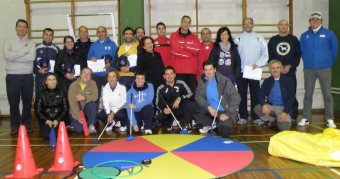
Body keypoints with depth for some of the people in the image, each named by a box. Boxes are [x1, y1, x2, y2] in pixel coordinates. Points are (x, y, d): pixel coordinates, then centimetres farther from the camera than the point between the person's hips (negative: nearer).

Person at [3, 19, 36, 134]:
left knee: (27, 102, 7)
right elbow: (6, 55, -13)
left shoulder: (31, 43, 6)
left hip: (27, 76, 1)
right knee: (13, 102, 5)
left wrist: (14, 56, -10)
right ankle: (14, 125, 16)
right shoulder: (8, 42, 5)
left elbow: (32, 57, -12)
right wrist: (23, 53, -9)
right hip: (12, 76, 0)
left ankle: (27, 124, 17)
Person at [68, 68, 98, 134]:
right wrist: (78, 117, -26)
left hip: (86, 109, 2)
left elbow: (95, 96, -17)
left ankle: (91, 125, -15)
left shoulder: (93, 83, -8)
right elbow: (72, 103, -19)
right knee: (79, 129, -21)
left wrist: (84, 98, -34)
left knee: (92, 104, -31)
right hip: (75, 111, -2)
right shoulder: (73, 85, -15)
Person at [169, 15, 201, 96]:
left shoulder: (194, 37, 15)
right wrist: (190, 52, -3)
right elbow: (175, 49, -10)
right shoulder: (174, 36, 6)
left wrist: (184, 45, -6)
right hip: (179, 70, -3)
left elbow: (197, 49, -2)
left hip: (192, 70, 3)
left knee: (192, 92, 2)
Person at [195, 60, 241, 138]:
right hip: (210, 109, 4)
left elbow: (236, 98, -18)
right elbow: (198, 96, -6)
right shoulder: (202, 80, -3)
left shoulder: (224, 80, -16)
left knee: (225, 133, -26)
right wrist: (209, 107, -21)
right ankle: (210, 124, 5)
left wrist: (228, 114, -22)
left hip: (224, 111, -4)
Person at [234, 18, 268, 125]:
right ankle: (243, 117, 9)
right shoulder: (238, 39, 6)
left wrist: (258, 64, -11)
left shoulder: (259, 38, 7)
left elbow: (265, 54, 3)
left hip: (255, 72, 0)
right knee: (242, 95, 3)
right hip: (241, 72, 0)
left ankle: (256, 117, 10)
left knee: (255, 95, 3)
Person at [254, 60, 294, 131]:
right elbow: (261, 95, -3)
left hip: (283, 108, -3)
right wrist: (264, 105, -26)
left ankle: (287, 119, 12)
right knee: (257, 108, -28)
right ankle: (271, 120, 4)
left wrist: (285, 112, -19)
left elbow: (291, 98, -6)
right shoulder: (267, 81, 5)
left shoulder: (288, 81, -3)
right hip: (270, 106, 3)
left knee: (283, 127, -28)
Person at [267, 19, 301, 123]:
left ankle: (293, 116, 6)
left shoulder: (294, 39, 9)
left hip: (290, 72, 0)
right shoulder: (272, 40, 10)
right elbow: (270, 57, 5)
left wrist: (290, 66, -10)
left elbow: (298, 55, 3)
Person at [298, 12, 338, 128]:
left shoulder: (329, 34, 1)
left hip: (324, 69, -1)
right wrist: (307, 61, 11)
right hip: (309, 69, 2)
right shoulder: (304, 36, 6)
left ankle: (330, 119, 7)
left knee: (327, 94, 1)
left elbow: (334, 50, 6)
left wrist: (329, 62, 7)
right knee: (308, 94, 7)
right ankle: (305, 118, 14)